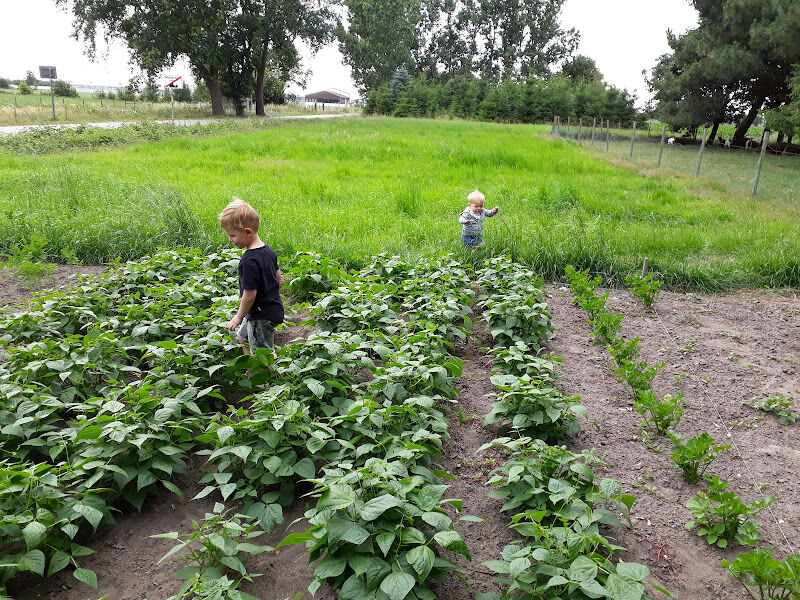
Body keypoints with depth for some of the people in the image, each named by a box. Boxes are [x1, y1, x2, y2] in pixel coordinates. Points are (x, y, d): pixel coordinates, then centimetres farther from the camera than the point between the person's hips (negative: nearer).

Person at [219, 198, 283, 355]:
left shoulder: (249, 261, -28)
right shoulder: (268, 250, 0)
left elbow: (249, 294, -25)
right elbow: (277, 276, 13)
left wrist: (239, 317, -12)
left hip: (261, 316, -10)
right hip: (273, 307, 10)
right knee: (243, 338, 28)